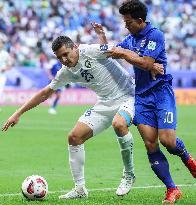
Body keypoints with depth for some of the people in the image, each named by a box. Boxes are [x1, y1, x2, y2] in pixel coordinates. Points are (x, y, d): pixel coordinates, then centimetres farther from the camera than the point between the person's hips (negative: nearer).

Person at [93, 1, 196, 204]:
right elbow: (110, 53, 26)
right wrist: (101, 35, 13)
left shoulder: (155, 35, -9)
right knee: (150, 145, -7)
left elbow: (145, 63, -19)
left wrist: (123, 53, -13)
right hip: (141, 97, 6)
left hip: (161, 93, -6)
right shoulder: (130, 39, 14)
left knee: (167, 140, -15)